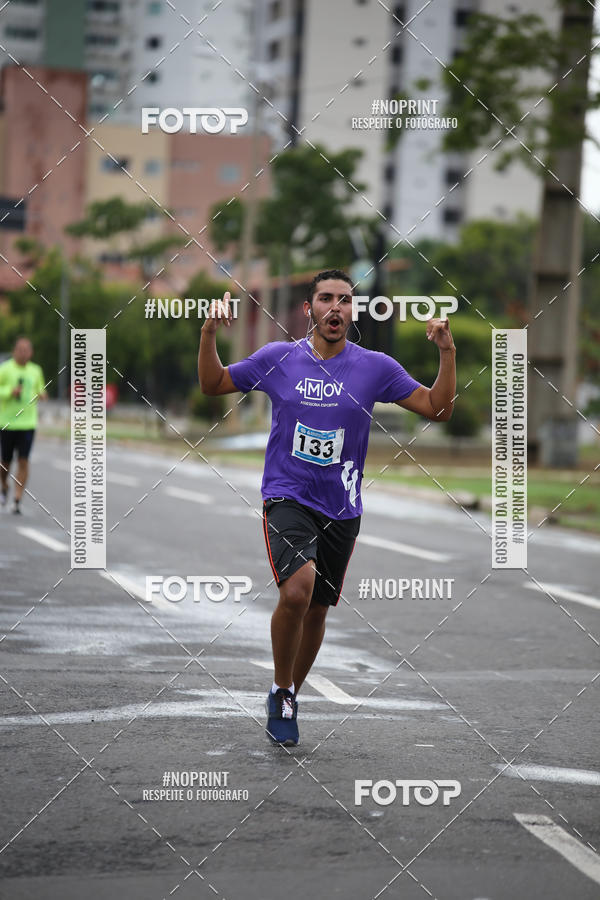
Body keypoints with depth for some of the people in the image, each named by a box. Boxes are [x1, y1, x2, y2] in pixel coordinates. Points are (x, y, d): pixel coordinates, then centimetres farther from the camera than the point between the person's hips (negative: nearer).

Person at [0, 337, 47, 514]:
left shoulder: (35, 370, 8)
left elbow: (40, 389, 22)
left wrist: (42, 394, 0)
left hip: (28, 423, 2)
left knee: (23, 461, -9)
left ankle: (17, 500, -5)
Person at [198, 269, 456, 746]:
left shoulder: (375, 367, -1)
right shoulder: (277, 358, -1)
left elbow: (437, 408, 0)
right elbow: (213, 384, 11)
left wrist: (447, 352, -12)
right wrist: (209, 334, -5)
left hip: (342, 508, 2)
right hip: (287, 496, -2)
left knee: (317, 609, 11)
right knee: (297, 589, -26)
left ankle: (291, 695, 36)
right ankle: (281, 689, -4)